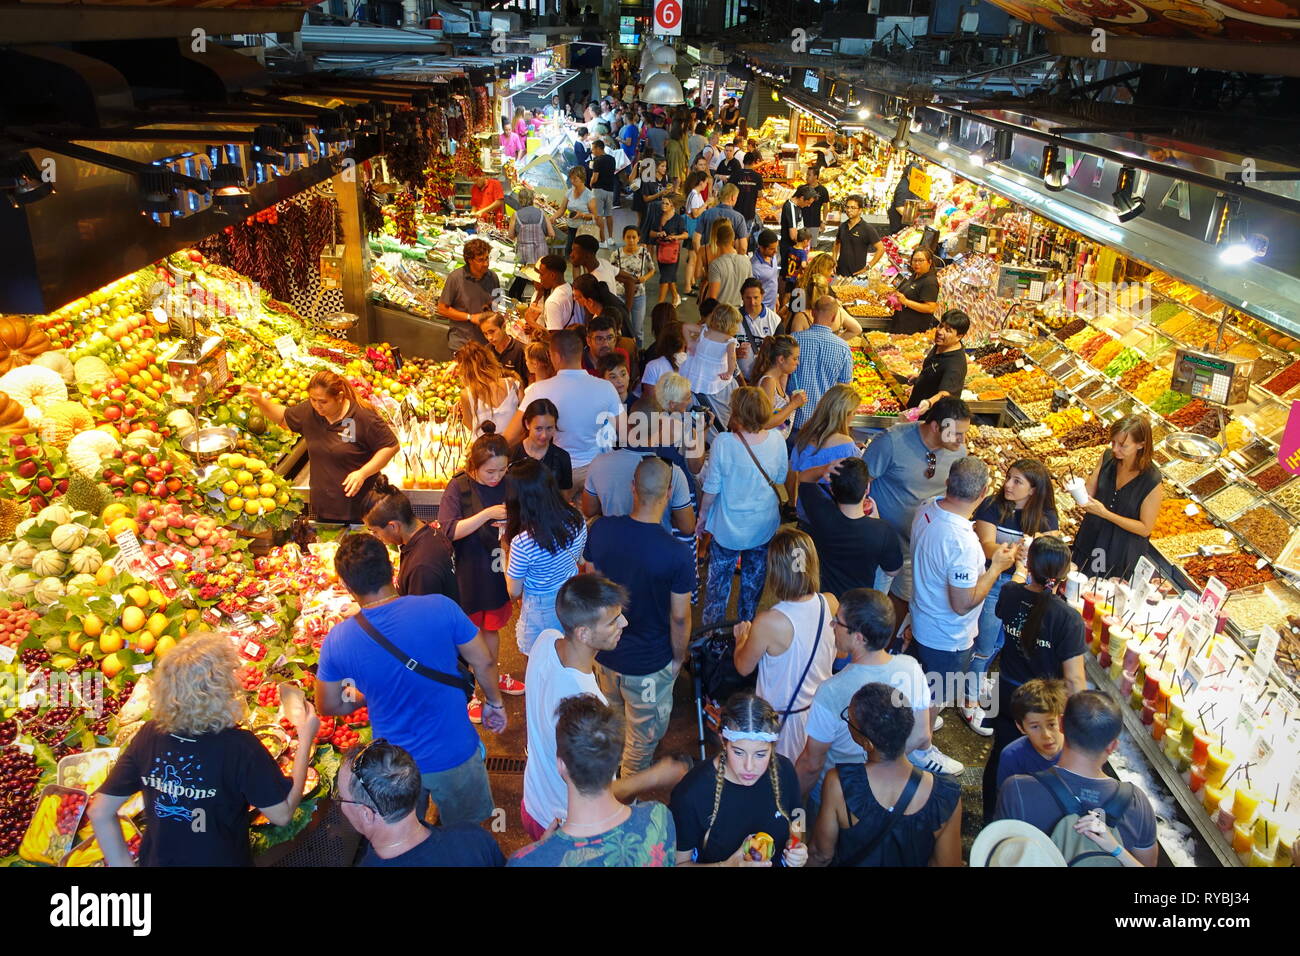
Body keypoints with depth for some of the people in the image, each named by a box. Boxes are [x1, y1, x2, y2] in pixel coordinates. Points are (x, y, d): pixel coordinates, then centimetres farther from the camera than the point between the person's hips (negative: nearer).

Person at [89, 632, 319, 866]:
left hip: (156, 860, 4)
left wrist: (122, 863, 2)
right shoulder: (240, 746, -27)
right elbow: (282, 814, -18)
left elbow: (99, 812, -8)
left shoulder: (149, 735, -15)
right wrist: (306, 739, -12)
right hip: (223, 859, -4)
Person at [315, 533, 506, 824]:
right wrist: (495, 702, 8)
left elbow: (328, 706, -2)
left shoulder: (337, 639, -18)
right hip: (455, 754, -1)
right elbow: (484, 663, -11)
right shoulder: (440, 608, -23)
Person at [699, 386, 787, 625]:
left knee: (719, 579, 16)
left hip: (728, 527, -3)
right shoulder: (776, 440, -15)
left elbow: (712, 488, -15)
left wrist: (703, 514, 1)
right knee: (754, 578, 22)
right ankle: (747, 621, 39)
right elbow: (780, 478, 1)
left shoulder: (723, 443, -24)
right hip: (764, 525, 3)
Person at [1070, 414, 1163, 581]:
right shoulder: (1108, 457, -11)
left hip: (1122, 554, -4)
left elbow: (1145, 528, -18)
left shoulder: (1153, 482, -25)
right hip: (1091, 541, 4)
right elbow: (1090, 493, -2)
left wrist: (1105, 513, -27)